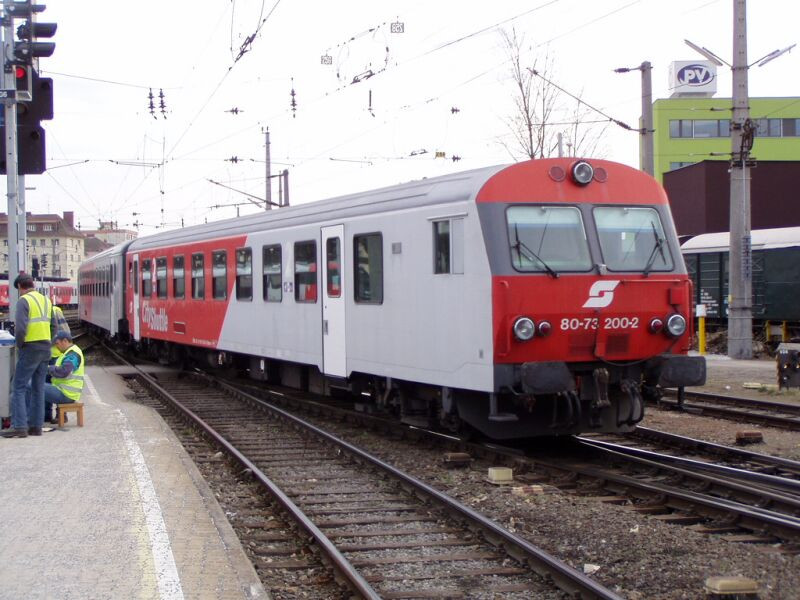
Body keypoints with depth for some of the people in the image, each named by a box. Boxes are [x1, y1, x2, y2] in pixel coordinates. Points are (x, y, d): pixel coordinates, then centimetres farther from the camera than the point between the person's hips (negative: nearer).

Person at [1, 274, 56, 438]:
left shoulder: (24, 301, -10)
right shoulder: (46, 300, 13)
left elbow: (20, 327, -21)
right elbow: (54, 328, 15)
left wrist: (19, 345, -6)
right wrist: (45, 342, 16)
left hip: (30, 348, -7)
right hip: (46, 348, 7)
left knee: (19, 387, -4)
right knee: (38, 388, 11)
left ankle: (19, 426, -10)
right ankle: (36, 425, 11)